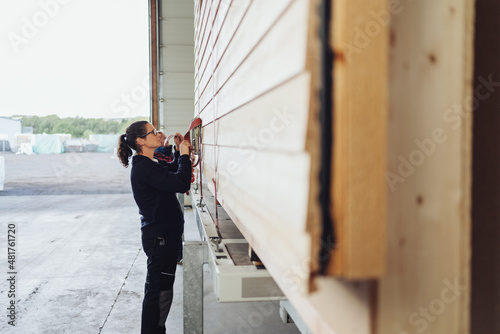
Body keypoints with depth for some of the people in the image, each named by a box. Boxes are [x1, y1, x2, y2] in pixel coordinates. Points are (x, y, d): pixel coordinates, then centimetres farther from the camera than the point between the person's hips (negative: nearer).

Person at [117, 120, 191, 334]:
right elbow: (181, 184, -28)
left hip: (162, 235, 11)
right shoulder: (144, 168, -21)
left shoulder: (146, 165, 12)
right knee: (160, 292, -2)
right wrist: (184, 153, -17)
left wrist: (179, 151, 14)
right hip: (160, 237, -11)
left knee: (159, 290, 20)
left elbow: (171, 172, 28)